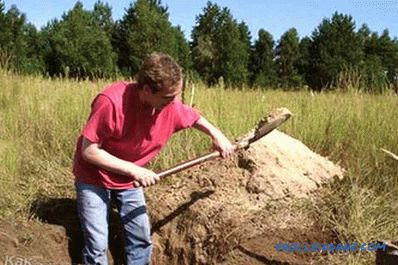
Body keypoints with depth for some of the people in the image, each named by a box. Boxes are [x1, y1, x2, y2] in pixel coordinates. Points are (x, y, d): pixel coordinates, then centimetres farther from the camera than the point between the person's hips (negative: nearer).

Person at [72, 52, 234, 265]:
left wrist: (217, 136, -6)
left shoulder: (171, 106, -16)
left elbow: (194, 117, 8)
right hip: (94, 178, -5)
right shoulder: (111, 101, -33)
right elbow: (88, 151, -28)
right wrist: (134, 170, -31)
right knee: (97, 245, -4)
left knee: (141, 238, 8)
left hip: (129, 180, 5)